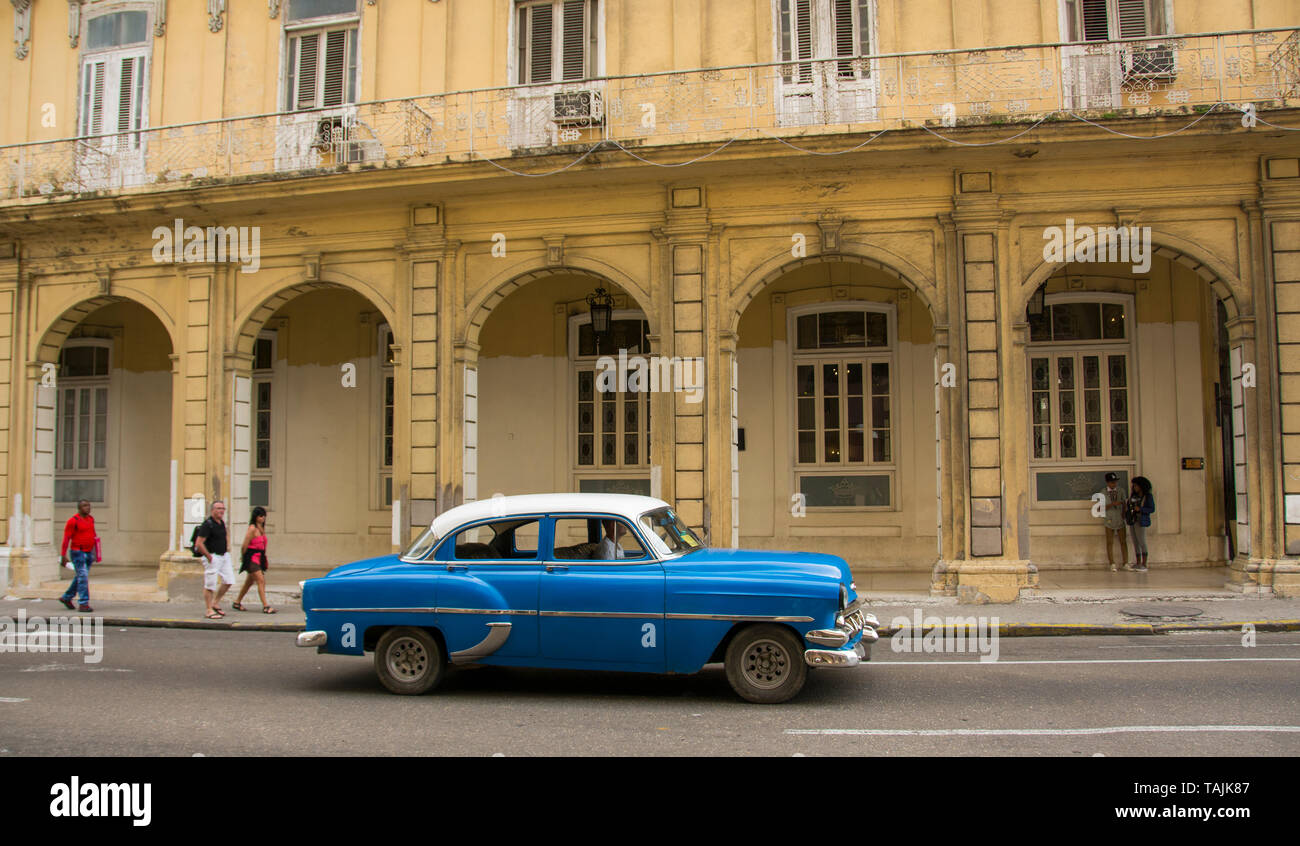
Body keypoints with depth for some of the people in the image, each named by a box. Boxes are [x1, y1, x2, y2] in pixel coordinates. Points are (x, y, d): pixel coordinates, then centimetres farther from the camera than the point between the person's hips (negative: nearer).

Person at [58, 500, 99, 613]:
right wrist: (63, 556, -15)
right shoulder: (73, 521, -12)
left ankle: (66, 597, 33)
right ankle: (83, 604, -11)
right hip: (77, 552, -7)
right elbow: (66, 538, -12)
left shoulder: (90, 519, 10)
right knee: (83, 577, -13)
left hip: (88, 553, 8)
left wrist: (95, 552, 18)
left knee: (80, 578, 16)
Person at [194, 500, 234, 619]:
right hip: (213, 557, -8)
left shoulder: (222, 523, 10)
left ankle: (216, 603, 22)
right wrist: (209, 557, -17)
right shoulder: (208, 524, -16)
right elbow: (199, 543, -21)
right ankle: (209, 610, 5)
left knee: (229, 581, 8)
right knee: (210, 584, -2)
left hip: (224, 556, 8)